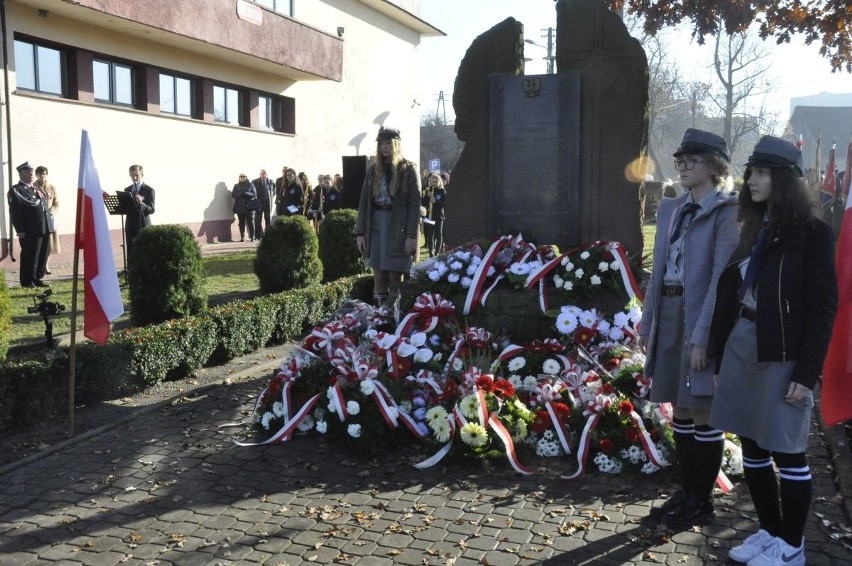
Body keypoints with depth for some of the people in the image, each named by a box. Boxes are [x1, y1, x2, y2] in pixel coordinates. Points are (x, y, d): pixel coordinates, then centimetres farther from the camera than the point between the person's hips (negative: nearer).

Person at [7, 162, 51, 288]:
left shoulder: (36, 188, 21)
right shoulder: (16, 190, -4)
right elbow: (15, 212, -11)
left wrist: (48, 225, 16)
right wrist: (20, 230, -17)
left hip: (44, 229, 7)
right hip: (29, 231, -7)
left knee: (42, 256, 12)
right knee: (29, 256, -1)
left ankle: (37, 279, 23)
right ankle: (27, 281, 10)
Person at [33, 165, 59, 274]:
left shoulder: (52, 188, 7)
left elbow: (56, 204, 10)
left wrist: (52, 211, -8)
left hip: (49, 218, 3)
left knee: (49, 242, 5)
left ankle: (46, 265, 16)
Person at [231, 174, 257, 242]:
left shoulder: (250, 185, 7)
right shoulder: (236, 186, 14)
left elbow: (254, 194, -4)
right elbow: (233, 194, 3)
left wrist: (245, 193, -16)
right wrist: (240, 194, -14)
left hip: (249, 207, -2)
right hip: (239, 207, 2)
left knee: (250, 223, -4)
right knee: (241, 223, 3)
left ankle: (252, 237, -1)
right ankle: (242, 237, 7)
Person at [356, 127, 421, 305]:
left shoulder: (408, 170, -1)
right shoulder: (373, 170, 12)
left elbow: (415, 205, -6)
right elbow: (364, 202, 10)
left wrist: (412, 236, -14)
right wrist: (360, 232, 2)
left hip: (398, 228, -4)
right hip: (375, 226, 4)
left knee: (394, 277, -3)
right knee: (378, 276, 4)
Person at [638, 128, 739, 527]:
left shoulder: (725, 211, -8)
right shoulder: (670, 208, 12)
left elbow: (722, 277, -15)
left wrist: (702, 337, -19)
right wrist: (647, 322, 11)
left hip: (701, 318, -7)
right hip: (668, 314, 7)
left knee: (702, 412, 3)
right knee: (680, 410, 14)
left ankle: (703, 503, 18)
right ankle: (687, 493, 27)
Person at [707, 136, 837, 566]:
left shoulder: (811, 232, -8)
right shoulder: (753, 230, 12)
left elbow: (823, 307, -11)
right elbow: (730, 292, 11)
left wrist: (807, 372, -15)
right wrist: (718, 347, 8)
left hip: (783, 353, -7)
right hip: (741, 345, 7)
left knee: (785, 452, 3)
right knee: (752, 446, 13)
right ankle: (769, 531, 28)